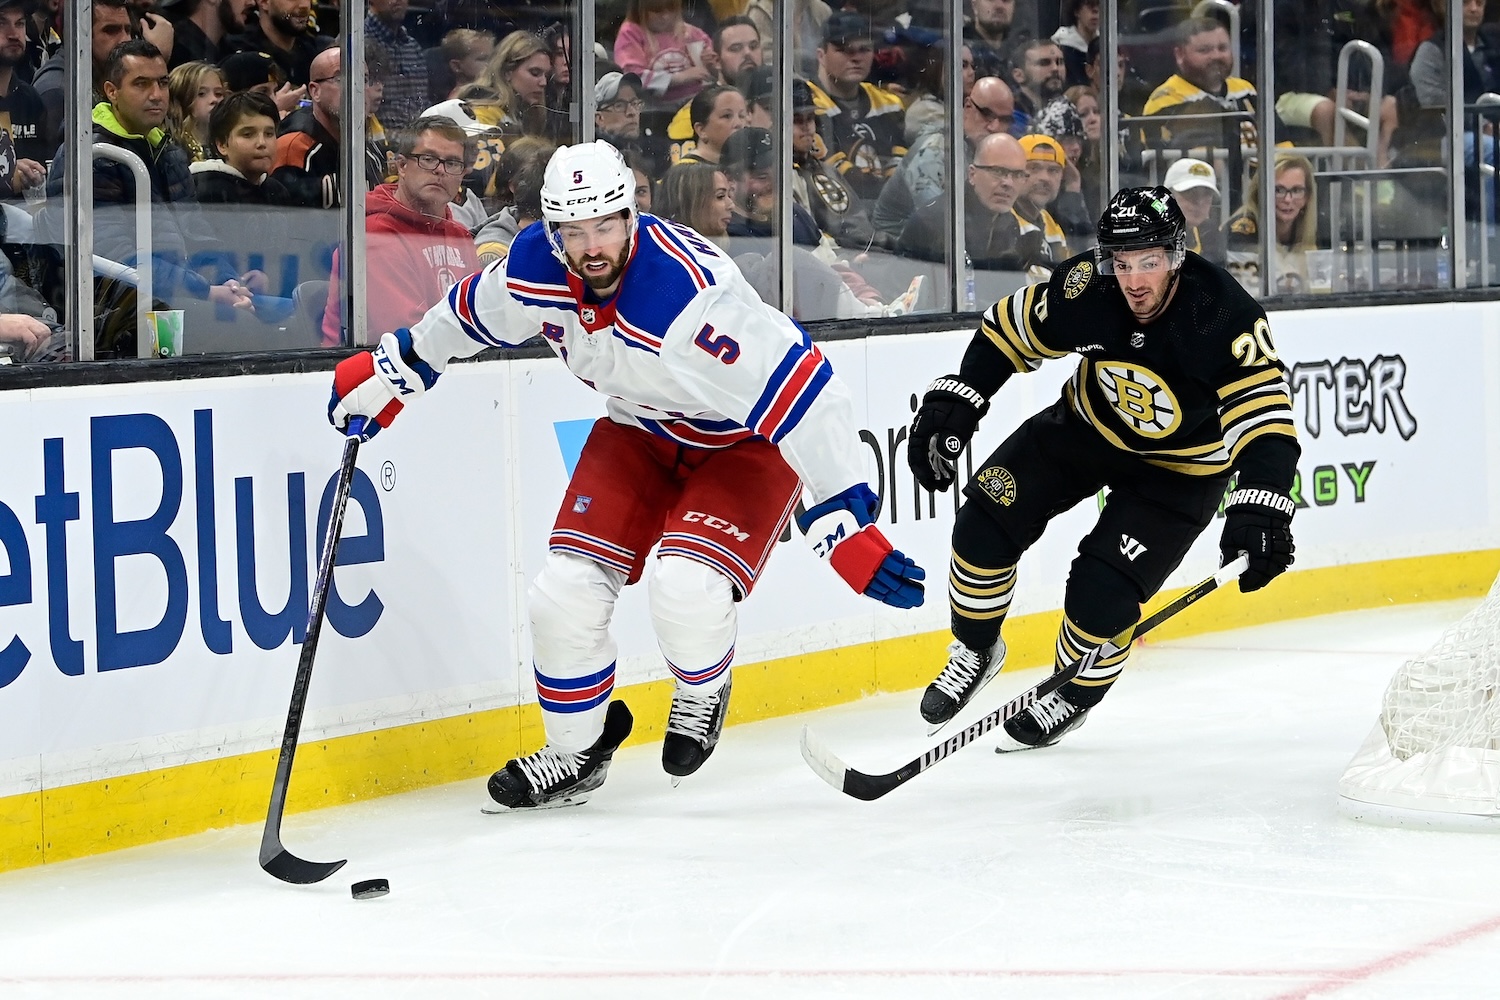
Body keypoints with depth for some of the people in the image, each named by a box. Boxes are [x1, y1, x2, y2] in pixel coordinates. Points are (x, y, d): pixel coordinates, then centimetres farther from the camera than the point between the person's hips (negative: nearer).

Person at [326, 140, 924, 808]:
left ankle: (703, 691, 9)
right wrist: (391, 369, 18)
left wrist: (844, 517, -41)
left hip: (748, 442, -6)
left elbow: (800, 391, -39)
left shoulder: (689, 292, -38)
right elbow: (471, 314, 7)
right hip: (641, 430, 6)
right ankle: (578, 747, 21)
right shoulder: (535, 266, -18)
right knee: (566, 592, -5)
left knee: (684, 588, -27)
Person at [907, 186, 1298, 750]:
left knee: (1101, 596, -14)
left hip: (1179, 467, -4)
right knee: (986, 522, -7)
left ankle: (1076, 694, 18)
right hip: (1088, 426, 4)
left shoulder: (1222, 317, -35)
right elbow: (1009, 330, -7)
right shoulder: (1086, 288, -24)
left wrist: (1260, 508, -52)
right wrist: (953, 402, -14)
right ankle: (975, 650, 19)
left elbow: (1264, 415, -39)